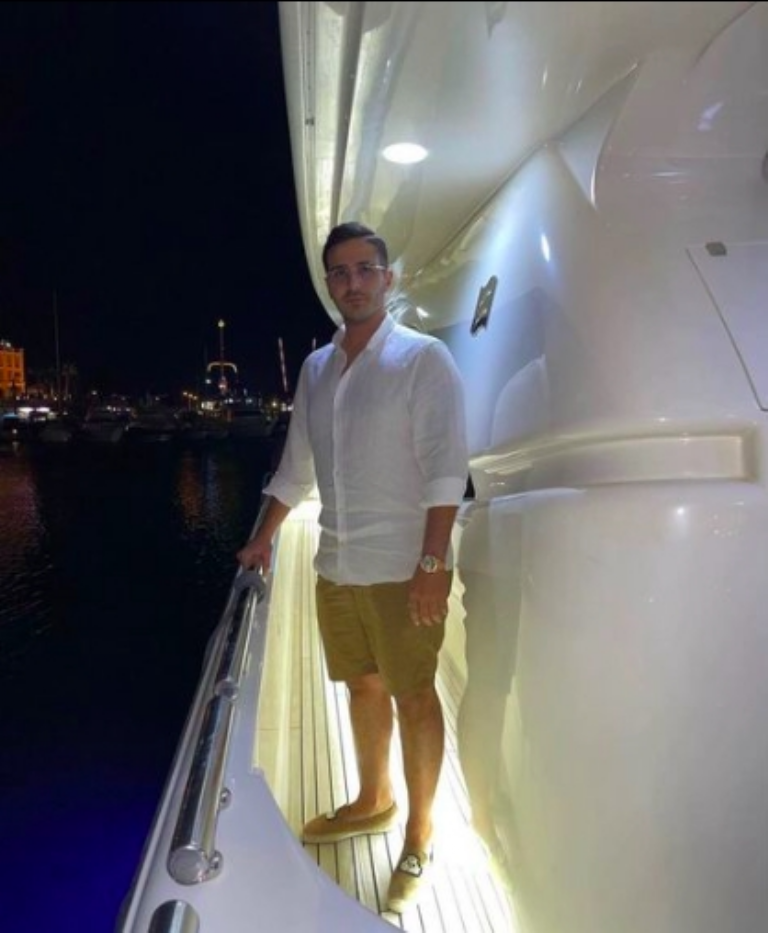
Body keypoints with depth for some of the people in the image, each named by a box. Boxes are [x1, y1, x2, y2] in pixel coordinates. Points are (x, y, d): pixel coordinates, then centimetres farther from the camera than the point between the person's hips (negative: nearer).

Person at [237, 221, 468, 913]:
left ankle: (419, 838, 23)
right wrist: (262, 540, 20)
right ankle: (374, 802, 39)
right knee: (363, 685, 18)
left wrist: (431, 562, -20)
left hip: (403, 568, -6)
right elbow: (296, 466, 18)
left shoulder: (424, 359, -7)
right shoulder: (315, 368, 11)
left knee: (413, 696, 5)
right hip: (337, 565, 6)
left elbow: (445, 468, -14)